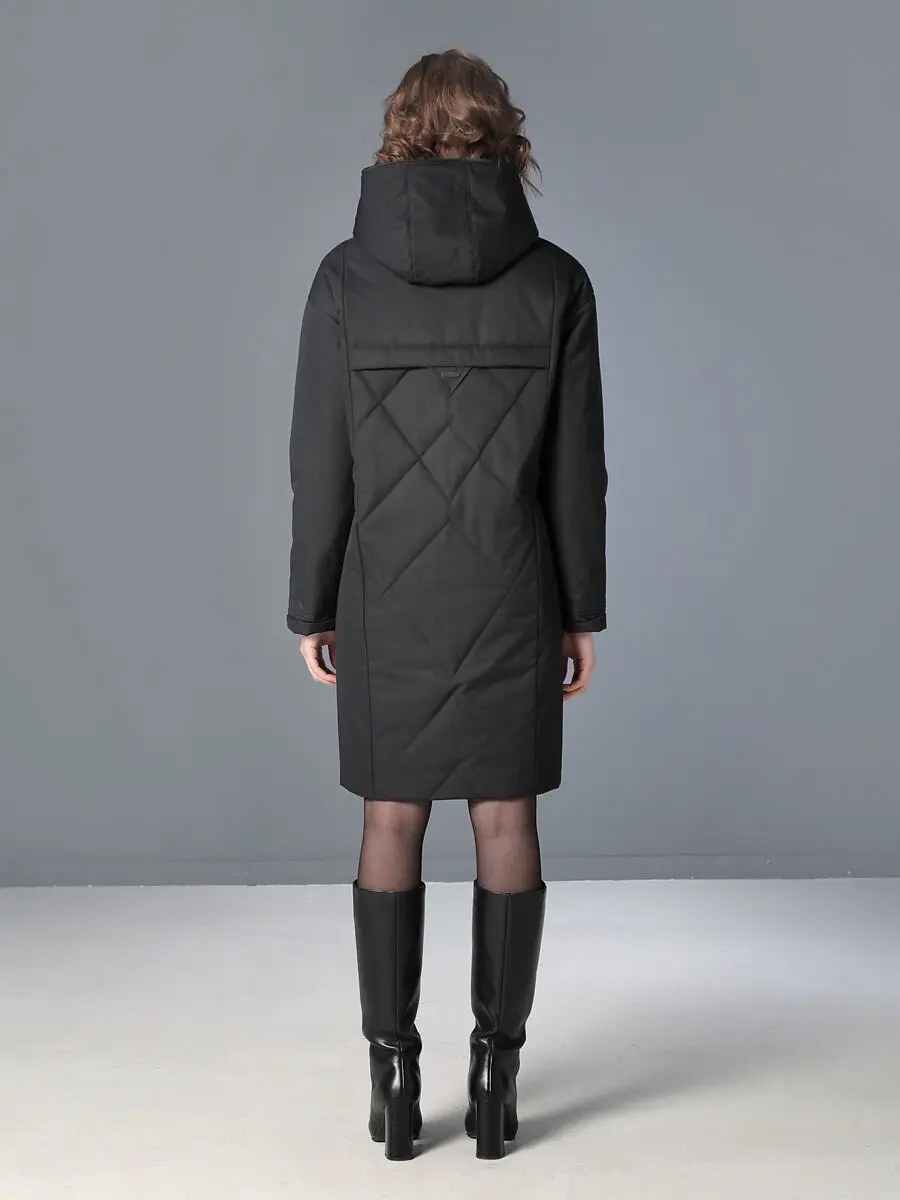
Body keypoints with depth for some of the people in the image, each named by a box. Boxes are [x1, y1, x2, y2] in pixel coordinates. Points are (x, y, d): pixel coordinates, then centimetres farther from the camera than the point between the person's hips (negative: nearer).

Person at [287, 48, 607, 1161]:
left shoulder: (346, 276, -5)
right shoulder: (554, 279, -3)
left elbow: (320, 460, -4)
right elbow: (578, 464, -2)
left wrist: (312, 606, 5)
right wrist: (582, 611, 6)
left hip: (388, 598, 0)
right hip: (512, 596, 0)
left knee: (391, 821, 9)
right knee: (505, 818, 8)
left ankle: (394, 1079, 15)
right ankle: (496, 1075, 15)